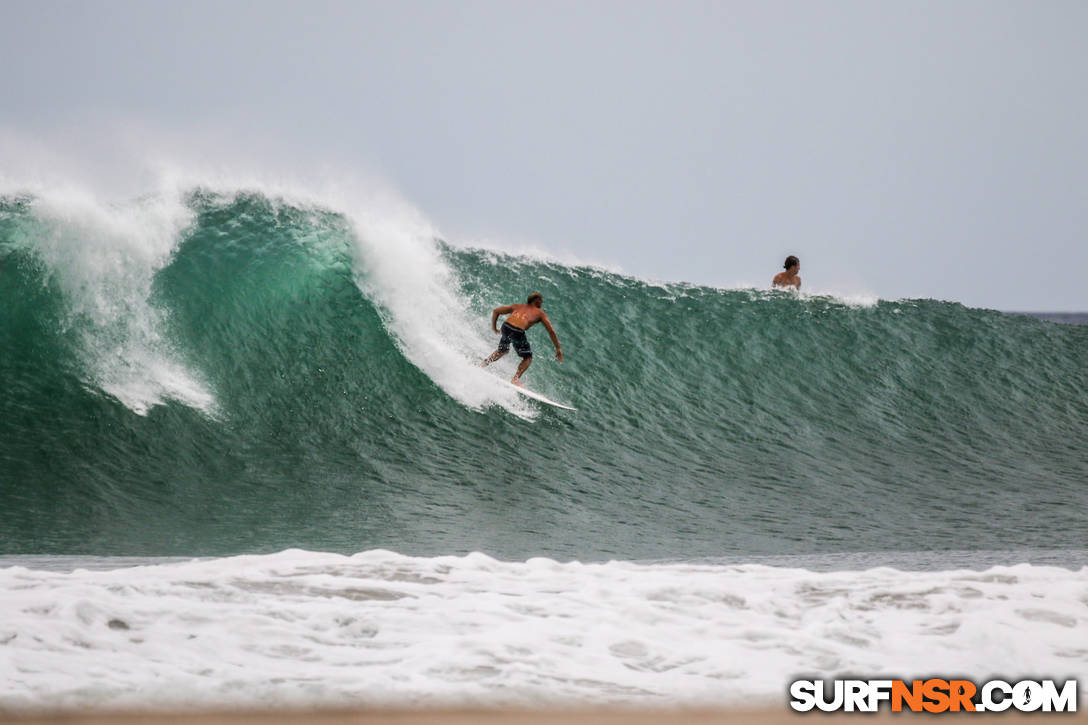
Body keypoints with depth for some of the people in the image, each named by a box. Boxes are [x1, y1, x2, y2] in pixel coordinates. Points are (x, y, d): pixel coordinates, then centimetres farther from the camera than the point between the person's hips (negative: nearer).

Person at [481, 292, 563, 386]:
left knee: (502, 350, 34)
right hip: (518, 331, -5)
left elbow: (495, 311, 27)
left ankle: (484, 363, 22)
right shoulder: (540, 313, 20)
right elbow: (551, 331, 15)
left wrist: (493, 328, 37)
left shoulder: (517, 307, 29)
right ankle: (516, 379, -1)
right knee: (528, 358, 14)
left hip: (506, 326, 5)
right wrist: (558, 348, 20)